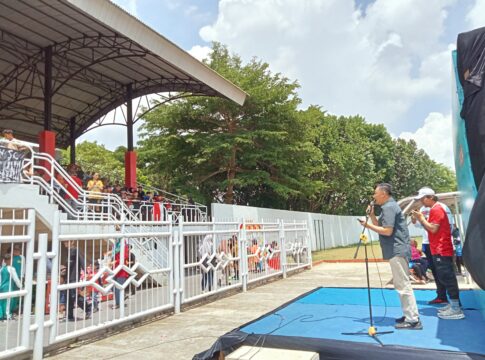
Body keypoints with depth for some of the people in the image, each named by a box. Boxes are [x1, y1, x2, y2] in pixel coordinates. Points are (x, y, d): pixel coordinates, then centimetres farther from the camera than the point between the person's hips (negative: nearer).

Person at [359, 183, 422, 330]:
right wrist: (372, 215, 4)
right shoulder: (388, 206, 18)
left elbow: (387, 231, -22)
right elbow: (380, 226, 15)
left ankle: (413, 320, -1)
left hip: (397, 251, -11)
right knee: (402, 284, 16)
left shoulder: (389, 207, -15)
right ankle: (409, 315, 25)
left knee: (403, 285, -6)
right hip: (397, 250, 11)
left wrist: (368, 225, -15)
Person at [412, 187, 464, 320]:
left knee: (447, 278, -9)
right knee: (444, 278, 13)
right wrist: (421, 219, 7)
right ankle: (453, 305, 20)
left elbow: (433, 229, -20)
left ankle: (456, 309, -5)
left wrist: (421, 218, -11)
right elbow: (431, 229, 18)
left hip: (442, 251, -11)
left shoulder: (436, 209, -13)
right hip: (439, 250, 11)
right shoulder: (435, 209, 18)